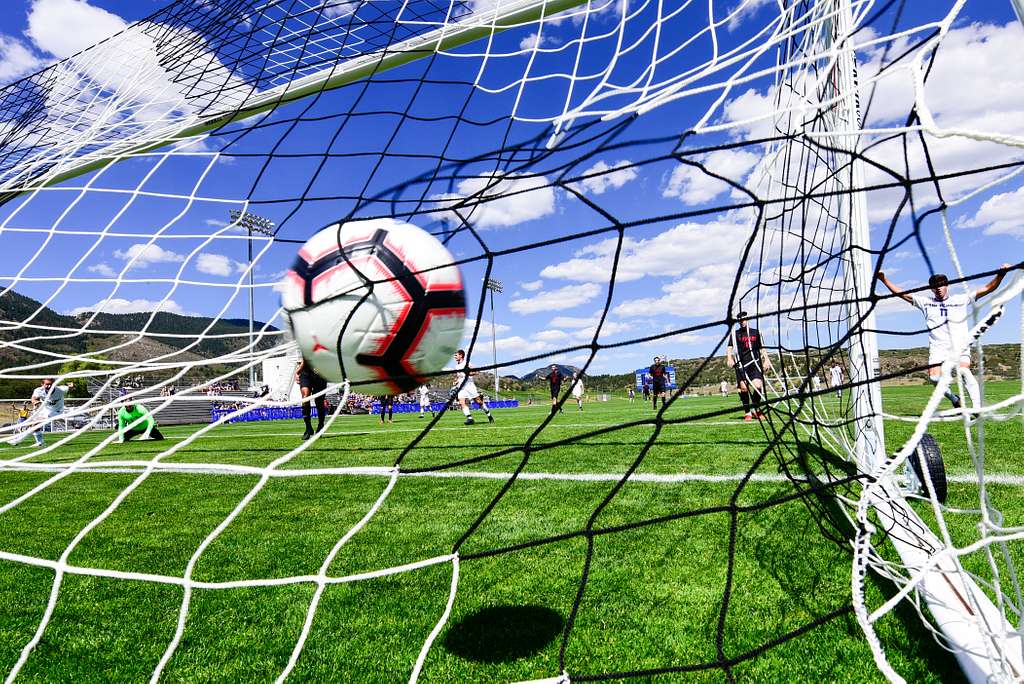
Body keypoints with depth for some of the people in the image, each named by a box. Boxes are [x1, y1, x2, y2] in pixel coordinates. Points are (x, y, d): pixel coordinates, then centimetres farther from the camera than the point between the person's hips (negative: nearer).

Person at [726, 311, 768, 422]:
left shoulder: (755, 332, 15)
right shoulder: (735, 333, 9)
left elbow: (761, 348, 21)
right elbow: (729, 348, 0)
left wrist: (765, 359, 11)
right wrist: (729, 358, -17)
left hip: (755, 363, 1)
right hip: (741, 364, -1)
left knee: (758, 385, -14)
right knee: (743, 387, -7)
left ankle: (755, 409, 10)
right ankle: (747, 412, 8)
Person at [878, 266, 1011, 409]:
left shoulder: (961, 299, 13)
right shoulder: (925, 301, 15)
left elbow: (986, 289, 10)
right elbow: (900, 293, 13)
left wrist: (1000, 274, -5)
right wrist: (883, 279, 6)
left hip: (960, 345, -1)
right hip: (937, 347, 1)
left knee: (964, 371, -24)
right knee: (934, 377, -14)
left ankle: (977, 407, -23)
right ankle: (955, 399, 12)